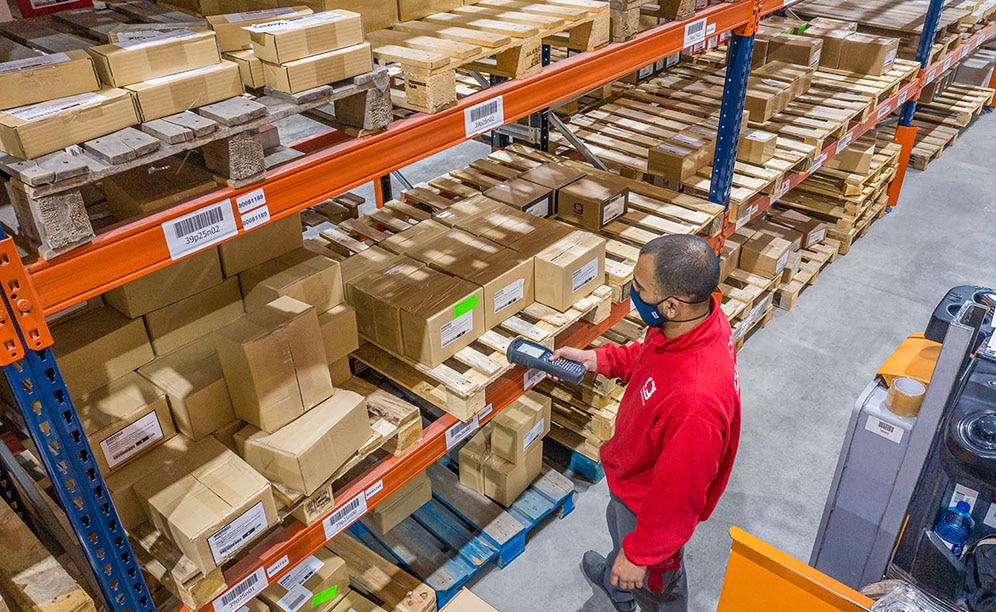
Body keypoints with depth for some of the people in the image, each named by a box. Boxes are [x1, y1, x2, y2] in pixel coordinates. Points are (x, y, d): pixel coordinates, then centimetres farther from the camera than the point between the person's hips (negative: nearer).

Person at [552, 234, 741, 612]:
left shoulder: (696, 399, -48)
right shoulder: (697, 315, -22)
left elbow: (677, 494, -32)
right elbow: (648, 356, 3)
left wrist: (639, 554, -18)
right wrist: (597, 359, -5)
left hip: (654, 503, -9)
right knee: (618, 522, 39)